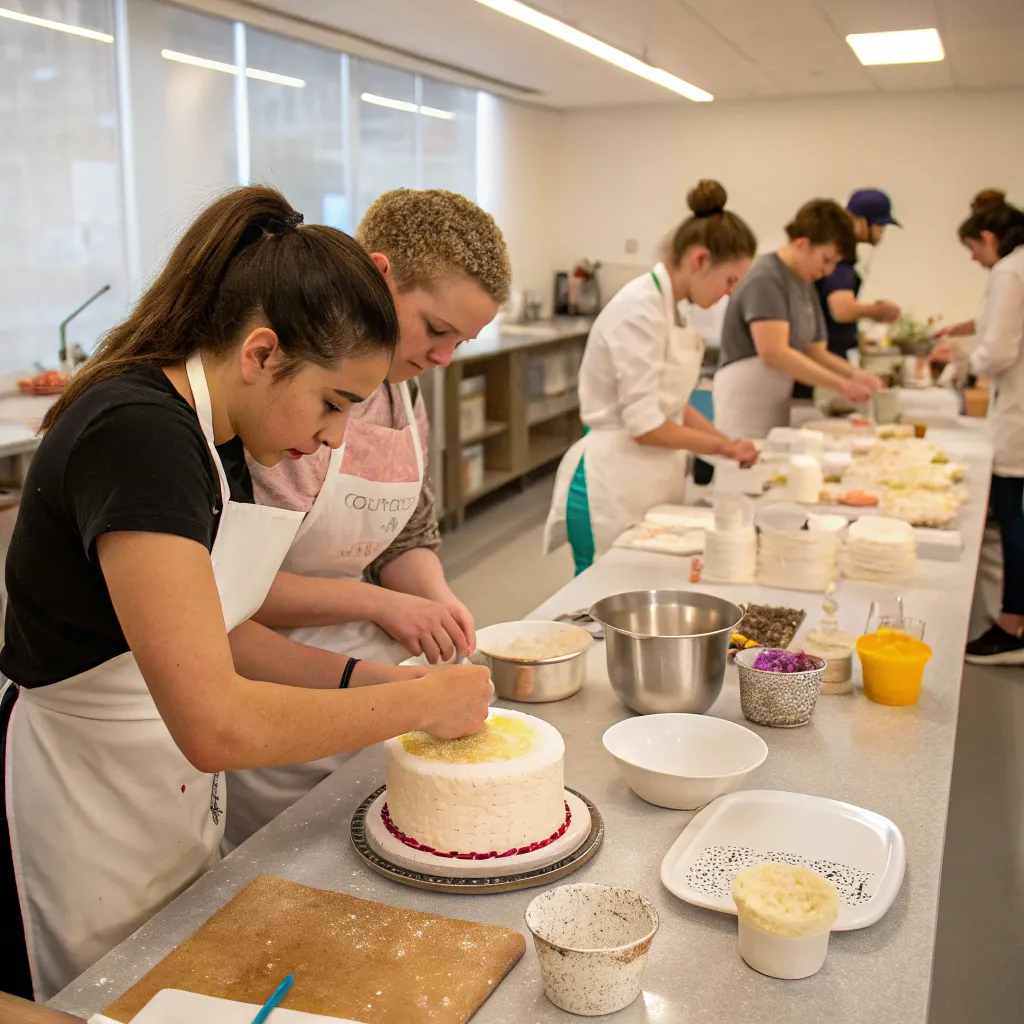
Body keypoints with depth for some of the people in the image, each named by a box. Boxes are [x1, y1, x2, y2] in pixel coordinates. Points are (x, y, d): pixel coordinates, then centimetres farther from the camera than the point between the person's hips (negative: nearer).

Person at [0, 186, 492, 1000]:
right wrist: (419, 701, -24)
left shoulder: (211, 437, 1)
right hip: (83, 806, -9)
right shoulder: (136, 436, -28)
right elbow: (217, 724, -35)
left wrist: (365, 678, -3)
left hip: (178, 794, 9)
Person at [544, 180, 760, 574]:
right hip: (615, 486, -9)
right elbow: (644, 425, -21)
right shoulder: (641, 310, -18)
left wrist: (728, 444, 8)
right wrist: (721, 446, -7)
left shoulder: (666, 306, 10)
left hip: (647, 482, 9)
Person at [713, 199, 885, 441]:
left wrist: (855, 375, -1)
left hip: (776, 409, 9)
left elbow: (814, 351, 18)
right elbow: (773, 352, -24)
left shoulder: (805, 283, 15)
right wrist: (842, 385, -20)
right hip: (746, 408, -9)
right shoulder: (766, 280, -13)